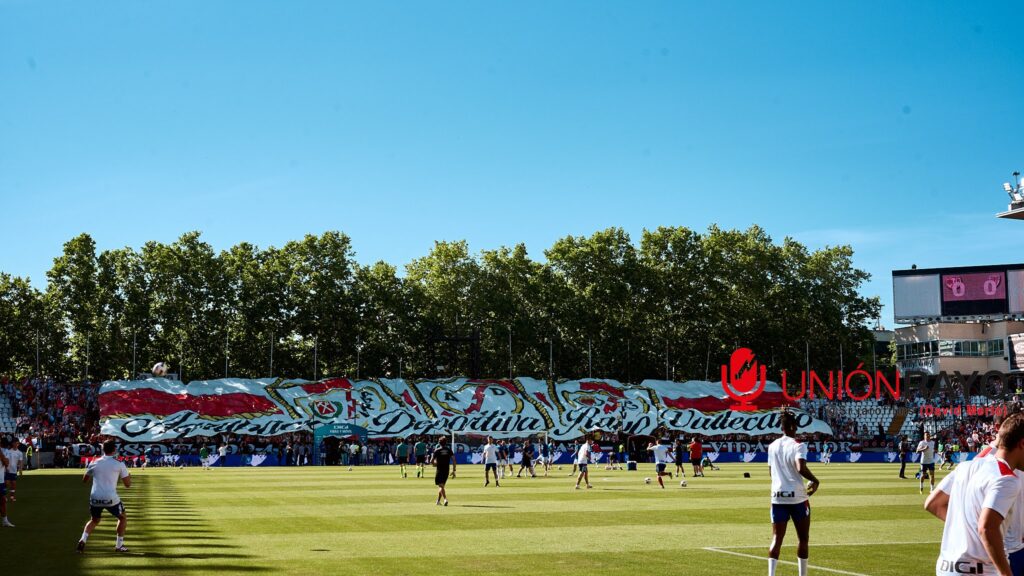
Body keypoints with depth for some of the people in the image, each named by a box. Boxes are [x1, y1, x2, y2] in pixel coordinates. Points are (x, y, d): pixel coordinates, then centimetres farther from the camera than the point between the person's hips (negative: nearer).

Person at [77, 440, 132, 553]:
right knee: (123, 518, 22)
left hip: (95, 498, 3)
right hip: (110, 499, -3)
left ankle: (83, 539, 5)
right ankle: (119, 545, 17)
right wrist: (128, 476, 25)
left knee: (95, 520, 28)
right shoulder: (119, 464, 0)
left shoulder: (94, 463, 8)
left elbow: (84, 480, 20)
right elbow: (128, 484, 5)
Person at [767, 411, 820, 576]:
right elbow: (801, 468, -25)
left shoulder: (772, 446, 8)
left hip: (777, 496, 4)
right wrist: (815, 480, -10)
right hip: (797, 496, -4)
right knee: (803, 538, 10)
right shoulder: (798, 445, -10)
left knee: (777, 538, 3)